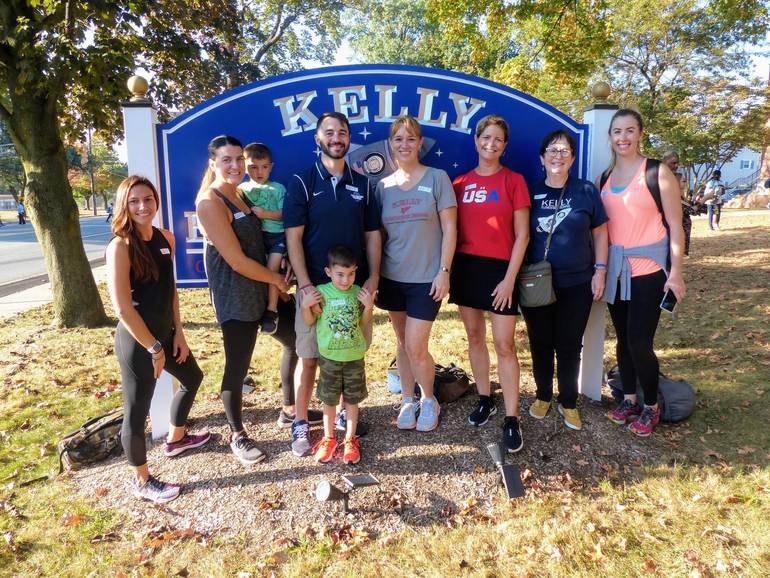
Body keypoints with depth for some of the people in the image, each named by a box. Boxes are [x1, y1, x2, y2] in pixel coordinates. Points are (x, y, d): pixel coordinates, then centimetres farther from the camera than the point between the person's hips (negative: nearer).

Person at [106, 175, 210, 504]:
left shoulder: (165, 238, 3)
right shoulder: (121, 246, -19)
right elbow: (123, 308, -21)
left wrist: (178, 333, 6)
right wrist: (154, 348, -16)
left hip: (165, 332, 9)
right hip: (137, 341, -8)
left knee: (192, 378, 26)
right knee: (137, 411, 5)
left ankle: (175, 439, 49)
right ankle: (142, 482, 25)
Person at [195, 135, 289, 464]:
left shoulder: (239, 194, 10)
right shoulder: (210, 202, -17)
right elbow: (237, 261, -20)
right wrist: (277, 279, -9)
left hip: (260, 288, 10)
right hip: (235, 295, -9)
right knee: (237, 368, 2)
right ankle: (238, 437, 22)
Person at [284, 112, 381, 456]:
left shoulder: (361, 184, 8)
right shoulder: (302, 182, -3)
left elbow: (372, 234, 10)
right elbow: (293, 238, -8)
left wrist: (373, 278, -1)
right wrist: (305, 285, -15)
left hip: (355, 286, 3)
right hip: (314, 286, -3)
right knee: (309, 358, 3)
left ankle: (344, 412, 32)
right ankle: (301, 424, 19)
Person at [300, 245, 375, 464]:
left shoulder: (358, 293, -5)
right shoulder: (321, 293, -10)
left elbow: (363, 324, 3)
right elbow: (309, 321, -2)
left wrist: (368, 307, -12)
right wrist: (305, 305, -19)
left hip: (354, 357, 1)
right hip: (329, 356, -1)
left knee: (352, 400, 11)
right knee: (329, 400, 12)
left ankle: (350, 440, 27)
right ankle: (328, 439, 31)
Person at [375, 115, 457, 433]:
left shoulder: (437, 178, -3)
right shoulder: (383, 185, 7)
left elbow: (449, 228, -5)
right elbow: (378, 233, 9)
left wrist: (444, 271, -11)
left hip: (426, 278, -4)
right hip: (392, 277, 4)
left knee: (416, 347, -4)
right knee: (402, 343, 14)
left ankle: (429, 400, 23)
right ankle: (407, 400, 31)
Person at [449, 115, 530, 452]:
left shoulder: (513, 181, -2)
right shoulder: (460, 183, 7)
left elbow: (522, 235, -4)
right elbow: (452, 230, 11)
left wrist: (509, 279, -11)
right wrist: (449, 271, 3)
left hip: (498, 269, -4)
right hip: (465, 267, 4)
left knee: (504, 345, -4)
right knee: (474, 336, 12)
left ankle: (511, 419, 5)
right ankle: (485, 400, 29)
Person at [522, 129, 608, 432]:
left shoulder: (586, 191, 1)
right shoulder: (531, 192, 3)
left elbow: (600, 233, 5)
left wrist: (600, 271, -2)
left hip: (577, 283, -1)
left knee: (569, 346, 7)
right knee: (540, 344, 10)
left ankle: (568, 402, 24)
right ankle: (543, 396, 29)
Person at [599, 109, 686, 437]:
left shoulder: (658, 172, -5)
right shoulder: (605, 177, 9)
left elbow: (675, 225, -7)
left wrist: (676, 272, -11)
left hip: (649, 269, -5)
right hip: (615, 269, 5)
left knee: (640, 342, -6)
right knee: (623, 339, 12)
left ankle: (651, 407, 16)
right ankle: (629, 399, 28)